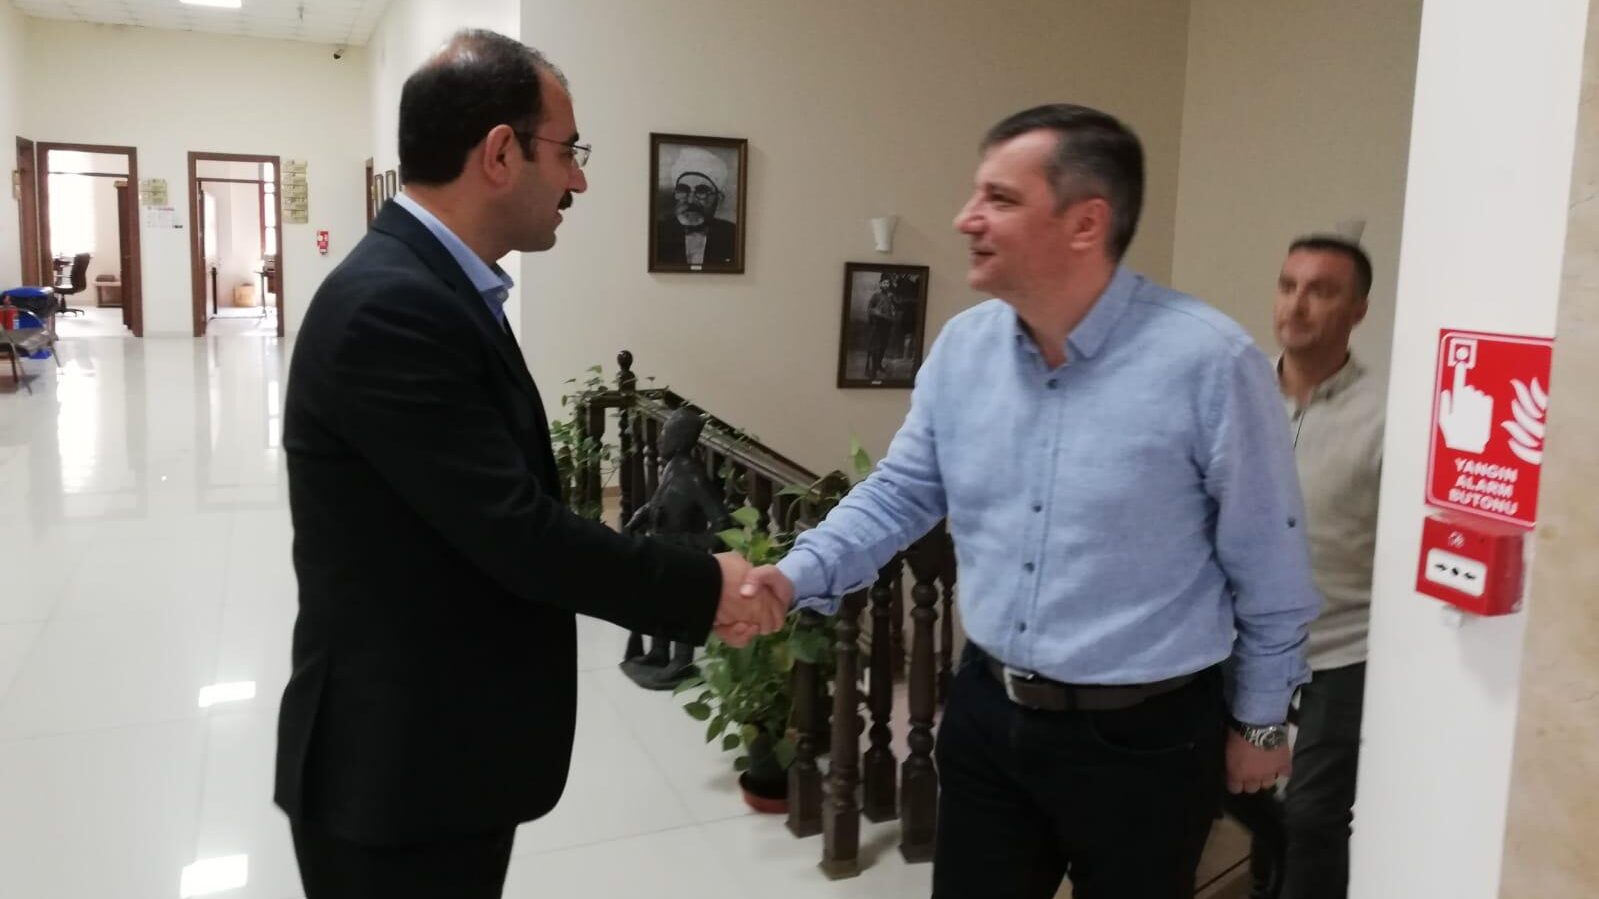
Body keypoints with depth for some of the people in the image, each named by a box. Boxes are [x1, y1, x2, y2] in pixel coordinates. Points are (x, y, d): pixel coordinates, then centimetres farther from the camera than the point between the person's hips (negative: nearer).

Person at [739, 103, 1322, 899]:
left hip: (1141, 738, -4)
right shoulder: (962, 346, -3)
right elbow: (899, 493, 6)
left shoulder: (1208, 361, -19)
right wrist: (798, 575, -9)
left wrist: (1258, 722, 1)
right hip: (987, 713, 5)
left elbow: (1268, 567, -9)